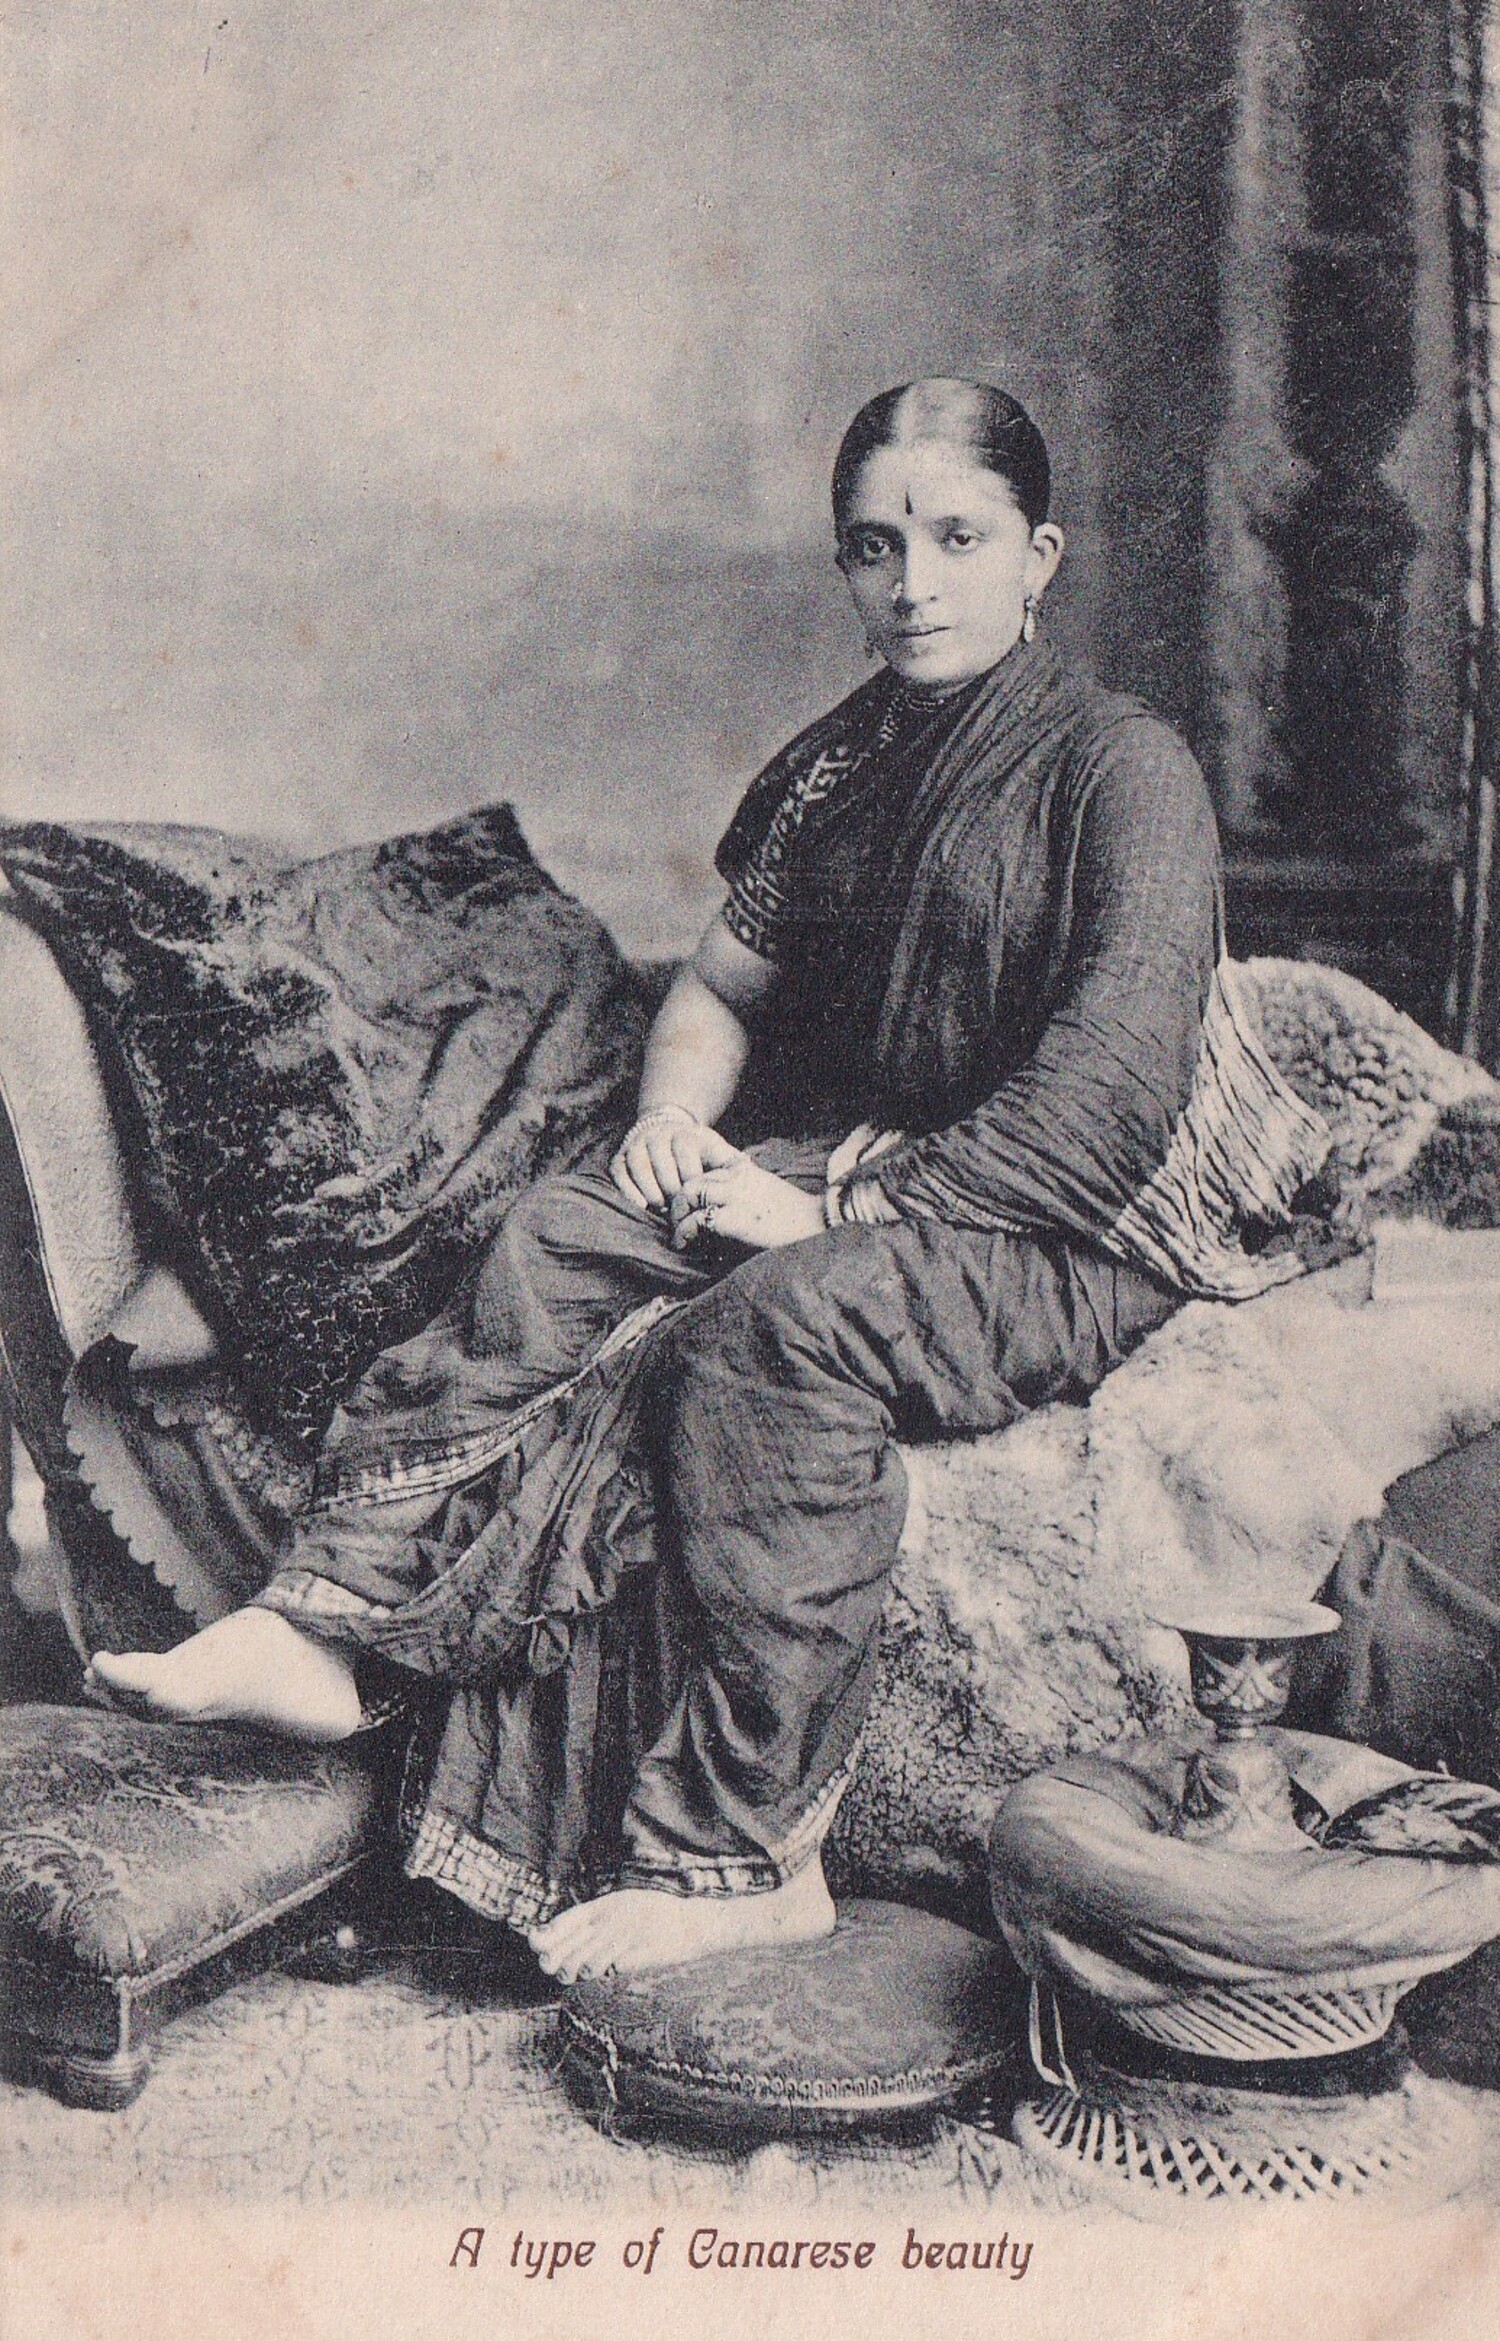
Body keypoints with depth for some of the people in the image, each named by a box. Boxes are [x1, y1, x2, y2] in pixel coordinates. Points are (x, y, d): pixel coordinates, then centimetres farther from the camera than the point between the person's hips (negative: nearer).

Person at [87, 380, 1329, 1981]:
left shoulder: (1122, 767, -11)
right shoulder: (835, 766, 12)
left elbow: (1115, 1087, -21)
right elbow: (722, 982, 18)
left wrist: (843, 1211, -25)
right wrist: (675, 1121, -5)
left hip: (1075, 1232, -7)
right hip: (858, 1176, 7)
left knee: (780, 1320, -35)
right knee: (554, 1244, -14)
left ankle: (744, 1860, -29)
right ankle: (319, 1623, -17)